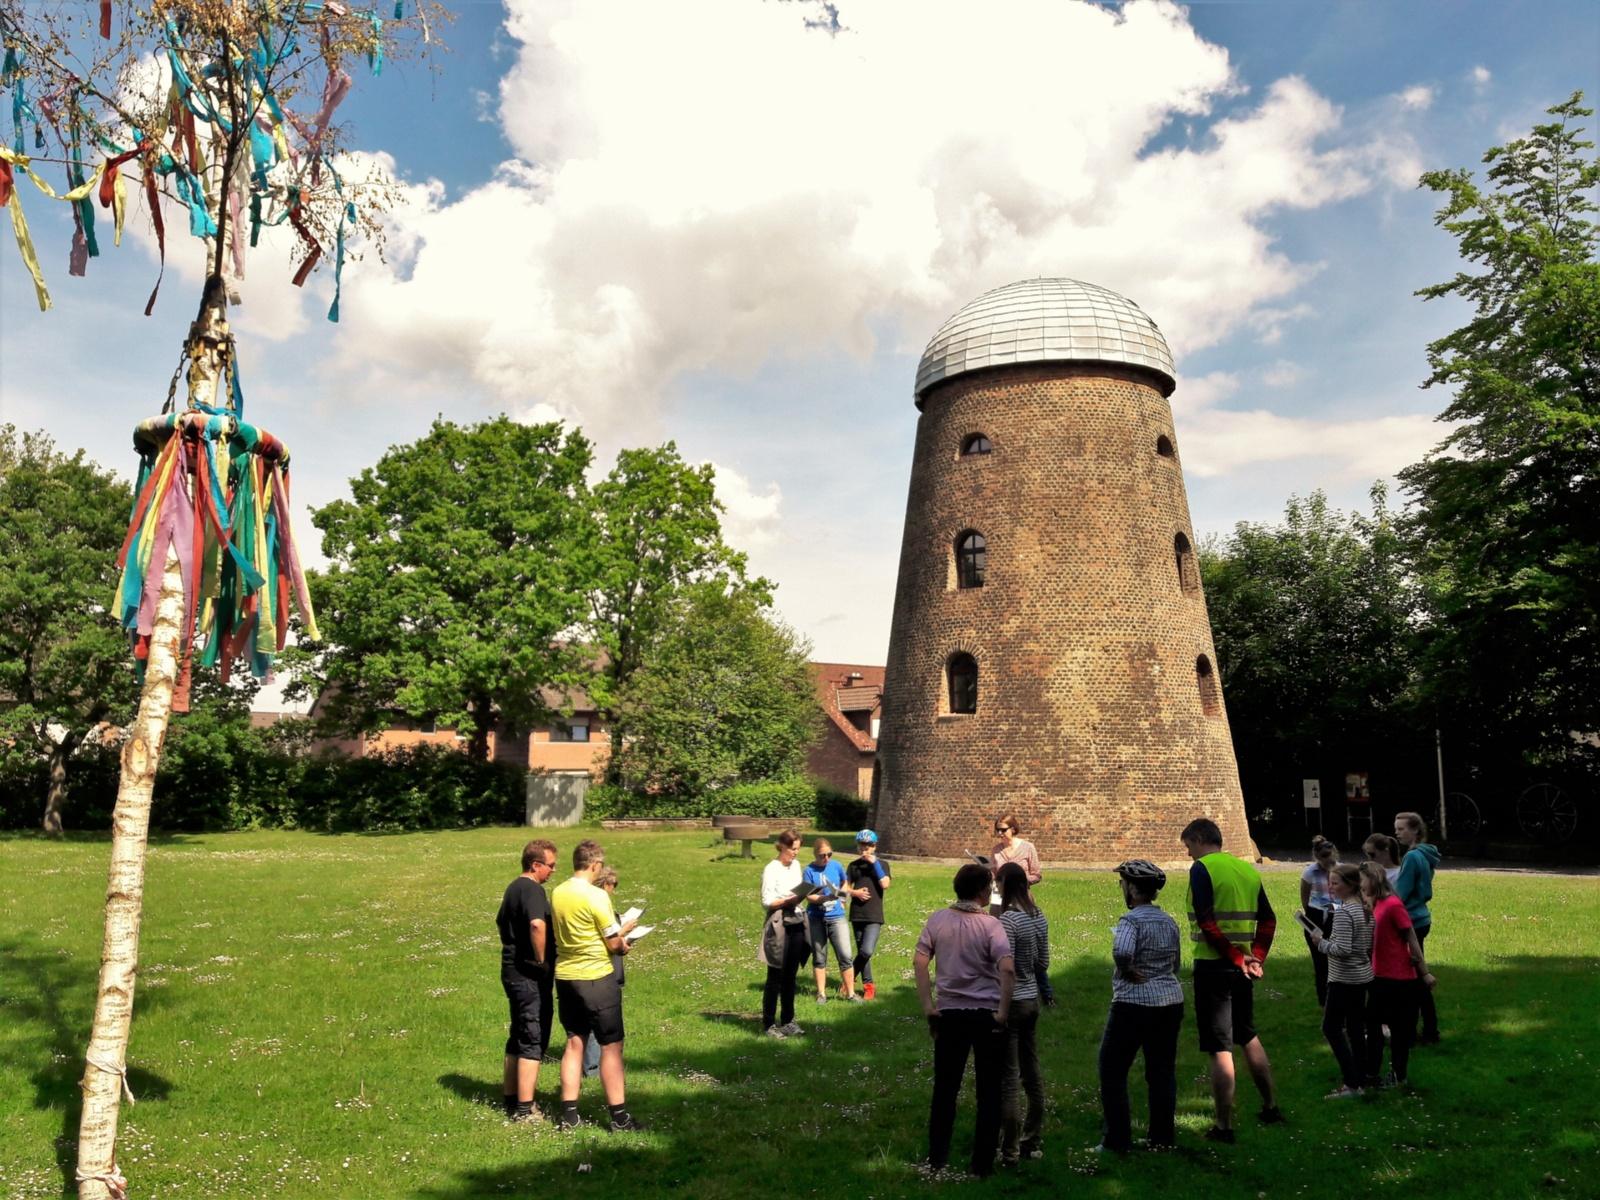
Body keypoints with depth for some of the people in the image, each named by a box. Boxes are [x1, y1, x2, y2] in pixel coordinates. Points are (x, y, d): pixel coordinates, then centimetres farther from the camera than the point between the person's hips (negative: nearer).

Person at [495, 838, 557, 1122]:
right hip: (530, 974, -10)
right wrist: (542, 959, -24)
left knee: (518, 1037, 18)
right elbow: (537, 924, -36)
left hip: (512, 969, 10)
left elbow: (501, 921, 30)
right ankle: (524, 1109, 0)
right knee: (533, 1040, -3)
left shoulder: (513, 888, 13)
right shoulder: (533, 890, -18)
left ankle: (510, 1099, 27)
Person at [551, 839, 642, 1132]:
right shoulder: (596, 896, -18)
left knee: (574, 1043, 15)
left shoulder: (557, 894, 3)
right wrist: (625, 933, 9)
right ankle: (619, 1117, 7)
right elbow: (614, 944, -14)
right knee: (611, 1046, 3)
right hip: (596, 978, -7)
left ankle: (569, 1114, 17)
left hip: (565, 976, 7)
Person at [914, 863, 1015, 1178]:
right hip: (987, 1014, -3)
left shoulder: (937, 920, -1)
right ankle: (983, 1162, 15)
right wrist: (1003, 1012, -15)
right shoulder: (990, 924, -10)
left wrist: (928, 1007, -2)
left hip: (949, 1013, 3)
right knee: (988, 1092, 10)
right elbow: (1007, 968, -23)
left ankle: (937, 1158, 21)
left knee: (945, 1088, 14)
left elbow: (919, 962, -6)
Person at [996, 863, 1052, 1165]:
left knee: (1009, 1078, 0)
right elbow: (1043, 962, 12)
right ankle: (1033, 1141, 27)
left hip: (1012, 1002, -8)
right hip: (1032, 1001, 8)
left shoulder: (1008, 920, -20)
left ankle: (1010, 1151, 6)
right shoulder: (1039, 917, 4)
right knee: (1032, 1072, 16)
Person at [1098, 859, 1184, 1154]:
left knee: (1112, 1071, 4)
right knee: (1162, 1070, 16)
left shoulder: (1131, 920, -16)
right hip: (1171, 1001, 8)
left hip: (1134, 1005, -7)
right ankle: (1163, 1137, 21)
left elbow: (1122, 951, -34)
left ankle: (1117, 1140, 6)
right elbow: (1176, 963, 17)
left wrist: (1129, 972, -16)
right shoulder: (1169, 922, 9)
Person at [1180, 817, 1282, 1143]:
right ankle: (1271, 1107, 34)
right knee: (1248, 1036, 24)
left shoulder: (1202, 868, -11)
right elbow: (1268, 919, 9)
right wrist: (1256, 957, 4)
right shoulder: (1248, 868, 10)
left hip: (1213, 966, -7)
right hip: (1242, 968, 7)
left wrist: (1237, 957, -12)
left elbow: (1206, 922, -19)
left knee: (1219, 1048, -1)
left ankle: (1224, 1126, 4)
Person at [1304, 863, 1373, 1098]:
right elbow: (1369, 945, 14)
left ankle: (1351, 1083, -3)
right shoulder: (1365, 908, 6)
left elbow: (1342, 950, -25)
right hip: (1363, 975, 9)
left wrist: (1320, 941, -11)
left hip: (1344, 979, -9)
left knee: (1331, 1027, -1)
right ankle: (1360, 1077, 22)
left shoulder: (1343, 912, -21)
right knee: (1355, 1028, 15)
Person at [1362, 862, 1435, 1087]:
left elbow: (1412, 939, -16)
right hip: (1380, 976, 9)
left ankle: (1398, 1076, 20)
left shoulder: (1393, 904, -19)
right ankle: (1371, 1071, 28)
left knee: (1399, 1027, 7)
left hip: (1399, 978, -9)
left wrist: (1425, 973, -12)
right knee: (1373, 1021, 16)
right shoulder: (1376, 904, 6)